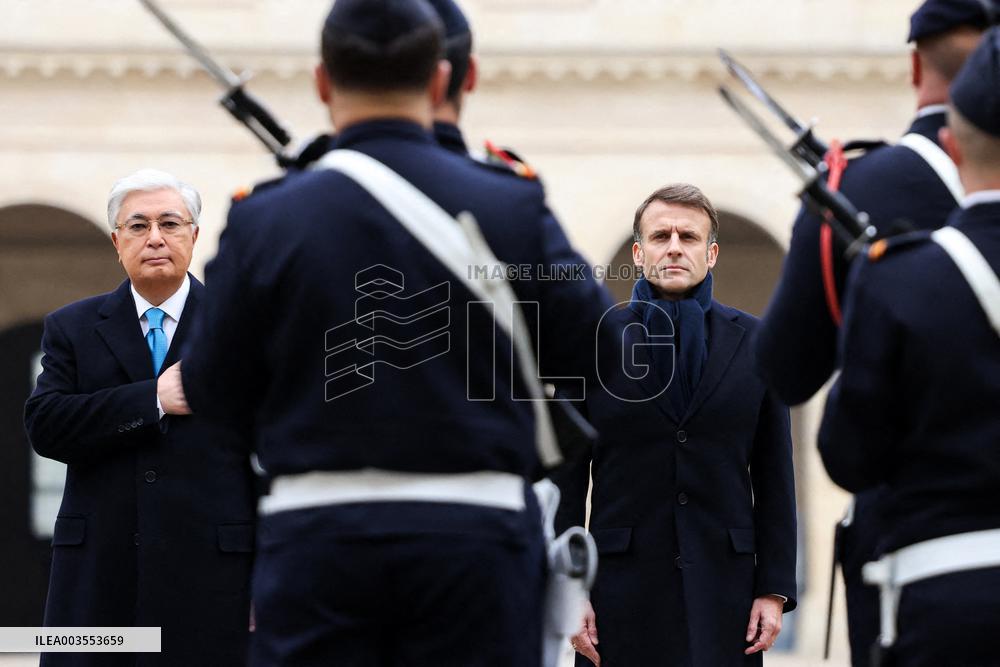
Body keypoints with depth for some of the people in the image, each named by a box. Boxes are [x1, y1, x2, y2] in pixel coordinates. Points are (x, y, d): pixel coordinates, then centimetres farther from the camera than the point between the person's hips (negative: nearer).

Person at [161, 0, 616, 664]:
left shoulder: (266, 219, -2)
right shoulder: (509, 206, -3)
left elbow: (214, 392, 4)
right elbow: (597, 350, 4)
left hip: (316, 533, 0)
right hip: (473, 531, 0)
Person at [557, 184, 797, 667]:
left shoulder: (752, 343, 7)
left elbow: (774, 477, 7)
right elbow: (569, 478, 3)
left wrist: (775, 589, 0)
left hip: (724, 583, 1)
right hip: (624, 587, -1)